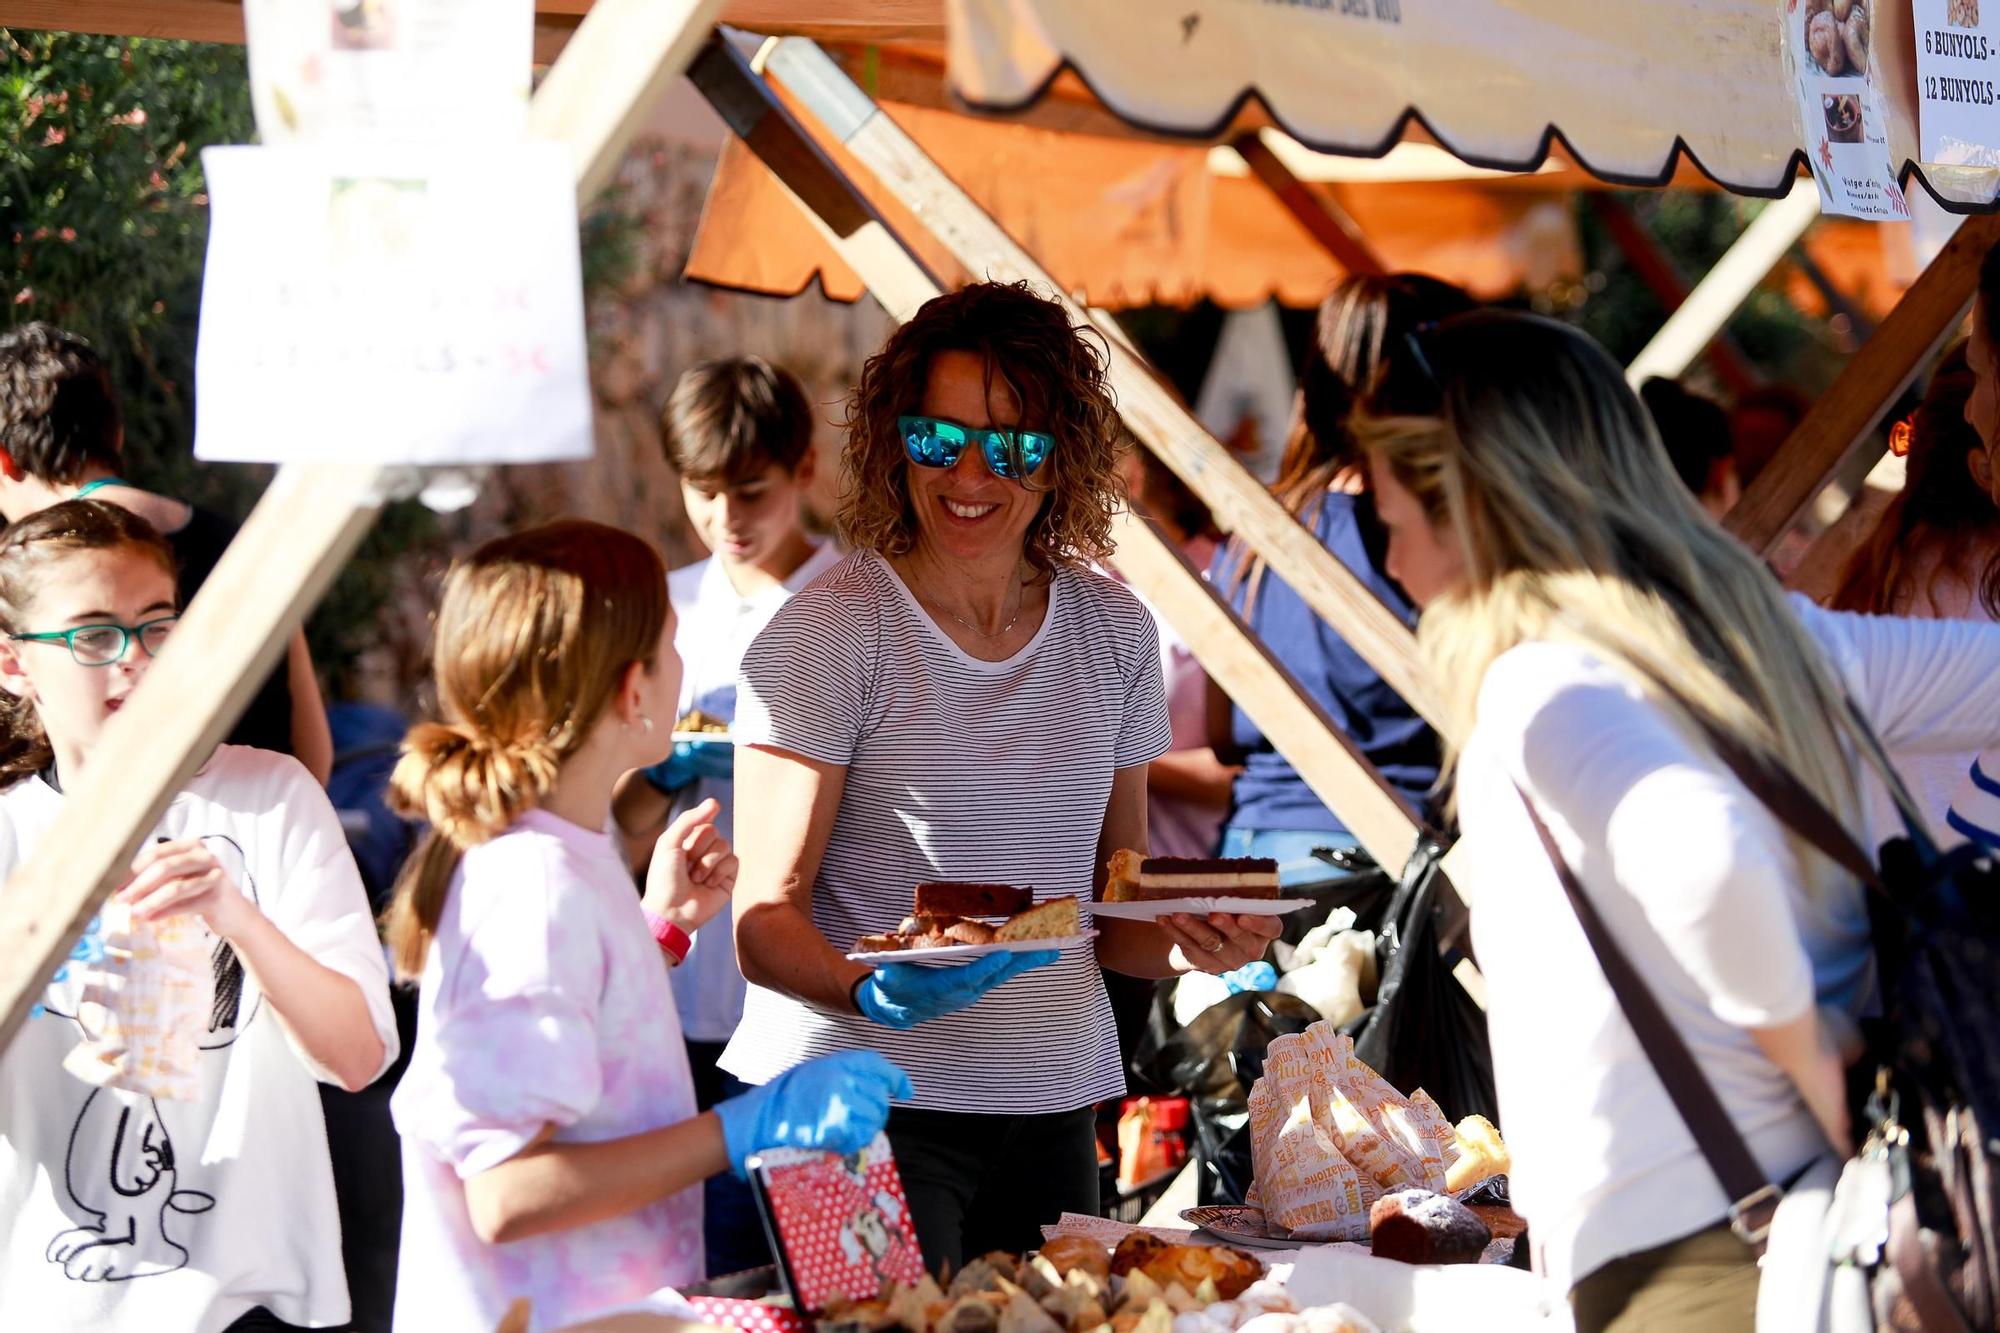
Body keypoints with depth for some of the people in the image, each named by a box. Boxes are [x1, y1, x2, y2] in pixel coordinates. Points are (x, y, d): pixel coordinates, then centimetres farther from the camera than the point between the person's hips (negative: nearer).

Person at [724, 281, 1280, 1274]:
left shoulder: (1113, 633, 8)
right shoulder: (830, 633, -6)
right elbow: (765, 918, -10)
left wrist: (1191, 942, -7)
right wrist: (872, 992, -29)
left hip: (1052, 1108, 5)